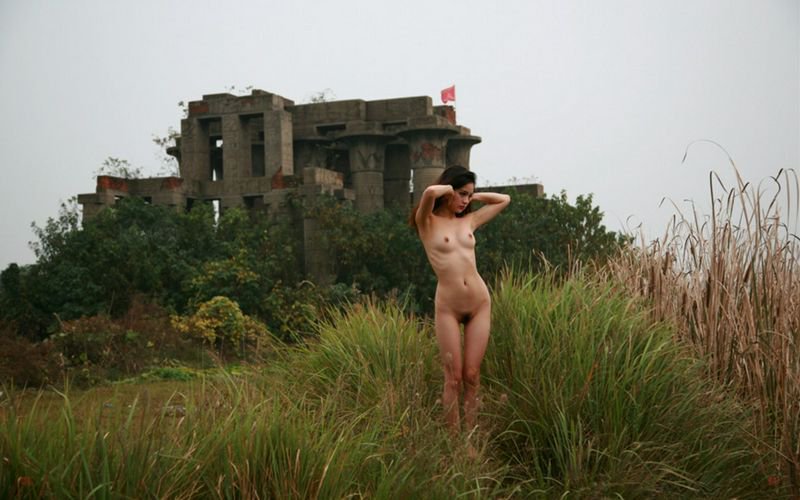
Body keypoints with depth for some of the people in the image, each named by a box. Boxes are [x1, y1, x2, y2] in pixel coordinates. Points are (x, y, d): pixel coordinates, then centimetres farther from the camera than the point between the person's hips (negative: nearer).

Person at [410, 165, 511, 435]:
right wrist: (449, 189, -4)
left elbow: (504, 199, 23)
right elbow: (429, 192, -23)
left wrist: (472, 197, 16)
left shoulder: (468, 221, 12)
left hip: (479, 303, 4)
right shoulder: (428, 222, -1)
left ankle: (470, 435, 9)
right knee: (453, 377, -1)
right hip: (448, 308, -4)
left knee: (472, 375, 4)